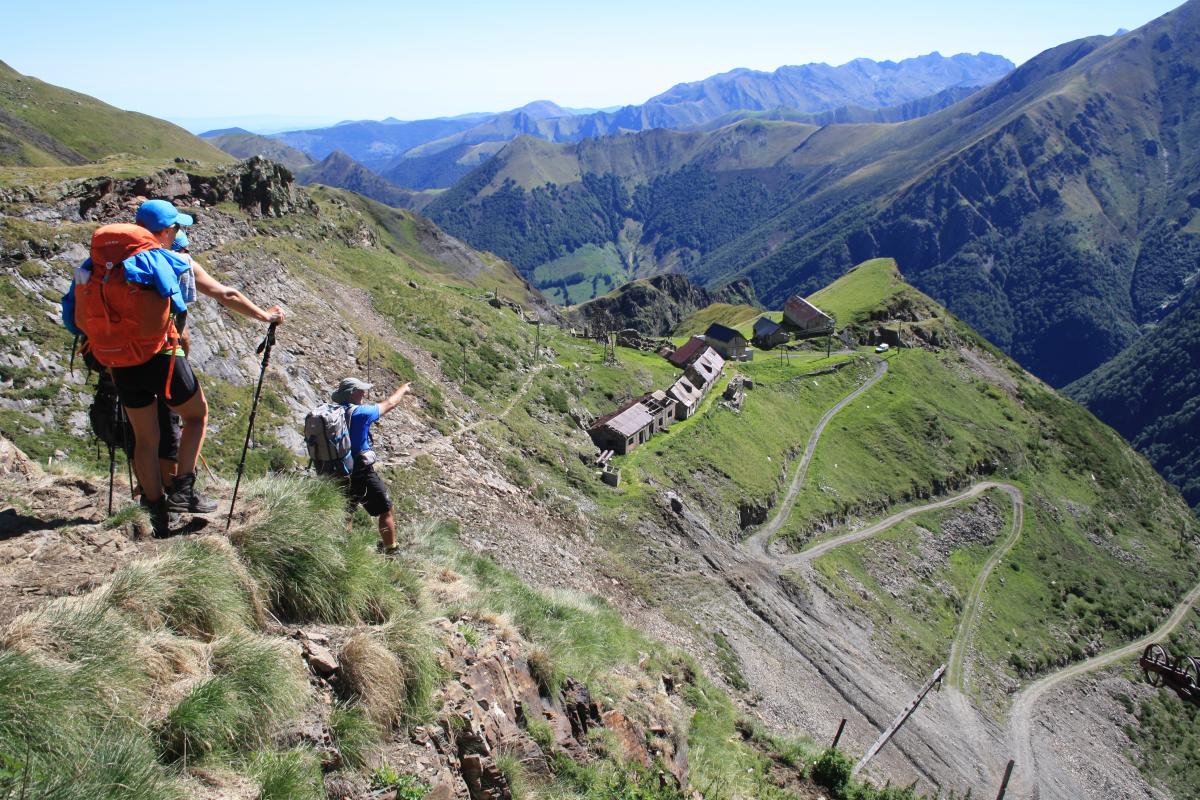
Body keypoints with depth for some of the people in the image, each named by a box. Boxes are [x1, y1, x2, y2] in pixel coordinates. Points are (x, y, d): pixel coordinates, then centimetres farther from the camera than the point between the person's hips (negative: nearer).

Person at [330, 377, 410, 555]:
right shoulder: (360, 413, -15)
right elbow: (389, 403, -1)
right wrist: (403, 389, 16)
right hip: (361, 473, -6)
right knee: (385, 511, 9)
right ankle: (392, 551, 13)